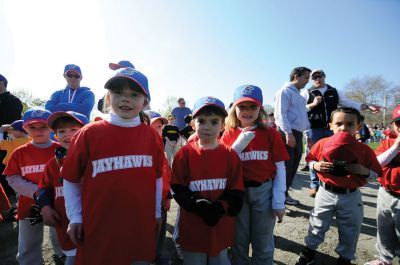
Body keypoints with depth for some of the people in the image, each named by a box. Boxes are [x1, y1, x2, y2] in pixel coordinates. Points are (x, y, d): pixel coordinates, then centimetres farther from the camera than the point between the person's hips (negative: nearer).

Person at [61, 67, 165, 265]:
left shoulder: (151, 136, -2)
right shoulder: (89, 133, -8)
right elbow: (71, 179, 1)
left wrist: (156, 212, 11)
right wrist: (74, 217, 3)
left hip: (141, 226, 2)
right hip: (97, 227, -1)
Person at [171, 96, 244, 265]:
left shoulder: (230, 155, -4)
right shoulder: (184, 154, -7)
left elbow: (236, 191, -3)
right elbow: (178, 189, -7)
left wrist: (220, 207, -18)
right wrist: (198, 205, -20)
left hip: (221, 225, 2)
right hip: (192, 225, -1)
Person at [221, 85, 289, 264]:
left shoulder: (270, 133, -4)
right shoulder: (229, 134, -1)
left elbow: (280, 169, -3)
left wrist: (279, 202, -6)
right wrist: (239, 144, -16)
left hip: (264, 191, -1)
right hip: (237, 193, 1)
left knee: (263, 243, 15)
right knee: (239, 241, 17)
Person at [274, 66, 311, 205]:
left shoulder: (299, 95, 22)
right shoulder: (285, 91, -5)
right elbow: (281, 114, -16)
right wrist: (288, 133, -23)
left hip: (298, 134, 9)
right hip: (288, 134, -9)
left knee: (293, 165, 12)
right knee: (286, 165, -5)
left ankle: (284, 192, 22)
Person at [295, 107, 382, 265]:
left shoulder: (364, 150, -9)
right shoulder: (322, 144, -10)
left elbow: (376, 173, 0)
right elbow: (309, 160, 4)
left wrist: (365, 171, -21)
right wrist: (316, 165, -17)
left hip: (351, 197, 0)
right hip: (326, 193, 0)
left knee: (350, 230, 18)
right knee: (317, 224, 16)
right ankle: (309, 250, 38)